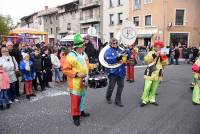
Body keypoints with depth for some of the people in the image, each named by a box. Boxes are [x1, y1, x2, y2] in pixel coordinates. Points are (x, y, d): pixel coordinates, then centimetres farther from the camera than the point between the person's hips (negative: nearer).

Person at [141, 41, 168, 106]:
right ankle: (144, 100, 5)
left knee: (154, 88, 12)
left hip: (157, 74, 5)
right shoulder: (151, 53, -2)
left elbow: (164, 63, 5)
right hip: (150, 73, -4)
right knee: (147, 87, -7)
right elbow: (146, 59, -19)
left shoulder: (162, 54, 12)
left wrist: (163, 57, -11)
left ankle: (152, 99, 25)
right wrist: (154, 55, -25)